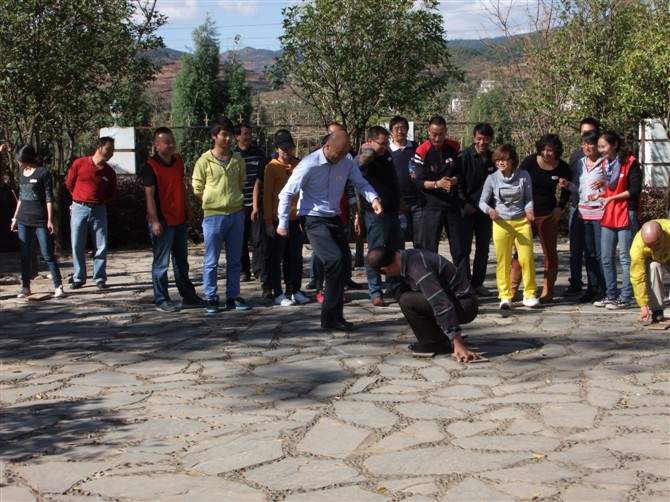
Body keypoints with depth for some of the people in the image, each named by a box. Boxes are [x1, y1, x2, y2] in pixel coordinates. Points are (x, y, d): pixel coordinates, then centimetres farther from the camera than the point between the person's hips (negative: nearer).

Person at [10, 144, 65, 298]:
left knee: (48, 254, -6)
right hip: (23, 220, 6)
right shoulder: (21, 174, 12)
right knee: (25, 255, 7)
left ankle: (58, 286, -3)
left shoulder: (43, 173, -7)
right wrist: (15, 218, 18)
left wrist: (50, 219, -12)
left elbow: (49, 198, -8)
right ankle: (25, 287, 13)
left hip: (40, 220, -6)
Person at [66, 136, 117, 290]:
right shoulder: (79, 164, -5)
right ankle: (79, 278, 16)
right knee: (77, 246, 4)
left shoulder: (109, 172, 2)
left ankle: (99, 279, 10)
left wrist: (99, 201, 6)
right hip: (79, 209, -1)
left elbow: (111, 194, 14)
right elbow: (69, 184, 9)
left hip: (98, 210, 1)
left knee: (101, 246, 1)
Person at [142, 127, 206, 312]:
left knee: (181, 261, 16)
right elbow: (149, 195, -16)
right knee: (161, 263, 0)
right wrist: (154, 221, -21)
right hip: (162, 221, -8)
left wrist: (188, 209, 17)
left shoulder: (178, 160, 8)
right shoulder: (150, 167, -14)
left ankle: (189, 297, 24)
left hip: (179, 220, 8)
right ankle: (161, 301, 7)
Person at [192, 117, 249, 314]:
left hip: (236, 214, 4)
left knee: (234, 260, 9)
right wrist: (214, 202, 2)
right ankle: (211, 298, 9)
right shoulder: (205, 160, -5)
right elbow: (197, 189, 0)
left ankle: (232, 297, 18)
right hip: (214, 216, -4)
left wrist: (234, 200, 9)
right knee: (211, 261, 1)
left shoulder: (238, 160, 6)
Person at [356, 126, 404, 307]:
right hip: (376, 214, -8)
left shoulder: (386, 155, 9)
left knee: (396, 251, 17)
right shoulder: (365, 159, -15)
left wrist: (399, 200, 25)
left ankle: (395, 287, 30)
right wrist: (369, 149, -21)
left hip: (392, 211, 8)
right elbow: (363, 159, -42)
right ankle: (375, 293, 6)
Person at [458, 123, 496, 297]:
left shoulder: (493, 159, 7)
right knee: (464, 248, -1)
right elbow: (458, 182, -9)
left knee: (483, 248, 8)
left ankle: (478, 282, 17)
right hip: (467, 209, -5)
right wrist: (464, 203, -15)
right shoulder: (465, 156, -8)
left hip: (485, 210, 5)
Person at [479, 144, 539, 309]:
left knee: (527, 258, -3)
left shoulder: (524, 176, -3)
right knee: (503, 260, 2)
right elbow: (482, 201, -1)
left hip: (522, 222, 0)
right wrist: (489, 209, -22)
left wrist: (529, 209, -17)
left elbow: (529, 198, 4)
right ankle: (505, 296, 11)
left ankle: (529, 294, 10)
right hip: (501, 223, 0)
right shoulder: (492, 179, -3)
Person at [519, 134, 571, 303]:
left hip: (548, 214, 1)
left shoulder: (562, 167, -4)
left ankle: (547, 292, 10)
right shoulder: (530, 162, -9)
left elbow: (567, 189, 13)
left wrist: (560, 207, 0)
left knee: (550, 253, 3)